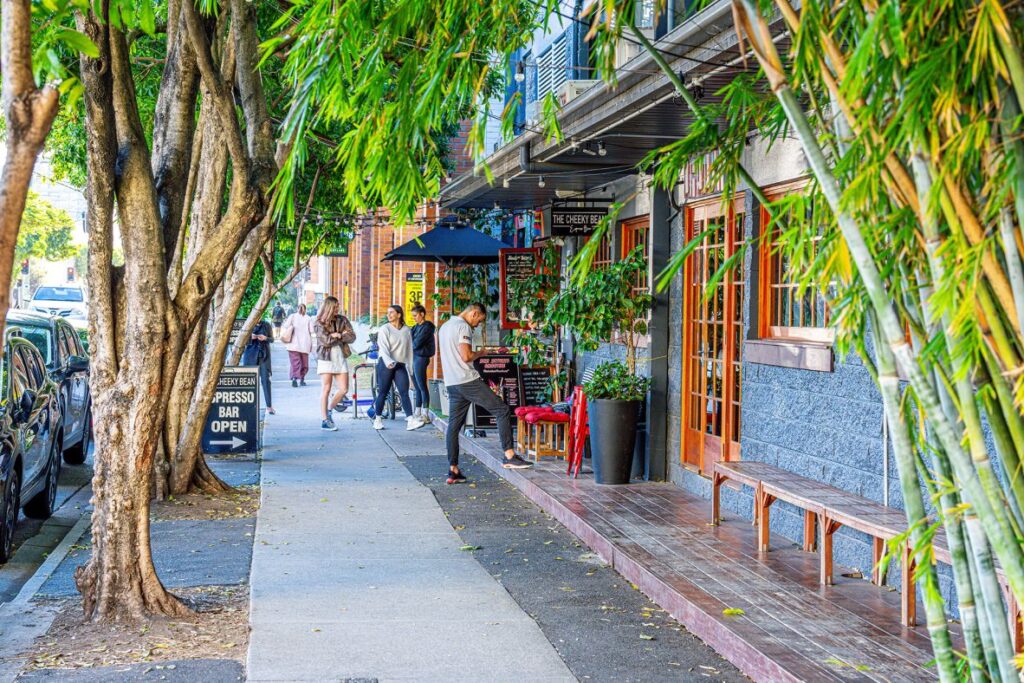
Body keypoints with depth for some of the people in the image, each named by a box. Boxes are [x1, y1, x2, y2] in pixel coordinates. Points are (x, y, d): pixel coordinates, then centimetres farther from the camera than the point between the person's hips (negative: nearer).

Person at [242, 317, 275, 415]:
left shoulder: (266, 325, 5)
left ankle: (269, 406, -4)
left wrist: (265, 338, -11)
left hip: (263, 355, -1)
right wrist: (250, 337, -13)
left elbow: (272, 339, 9)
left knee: (266, 379, -5)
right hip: (251, 354, 1)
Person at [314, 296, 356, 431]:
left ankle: (329, 410, 24)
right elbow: (324, 340, -16)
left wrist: (337, 335, -12)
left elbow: (352, 337, -1)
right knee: (326, 389, -2)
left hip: (341, 358, 4)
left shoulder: (342, 320, 8)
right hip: (326, 359, -4)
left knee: (344, 389, 2)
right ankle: (324, 420, 2)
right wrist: (341, 335, -8)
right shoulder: (319, 323, -3)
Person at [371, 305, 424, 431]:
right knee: (383, 392, 1)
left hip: (400, 365, 3)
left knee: (404, 392, -9)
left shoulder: (406, 330, 11)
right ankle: (377, 419, 12)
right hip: (385, 364, -3)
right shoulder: (384, 329, -1)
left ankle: (411, 421, -18)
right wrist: (388, 362, -29)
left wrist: (410, 366, 14)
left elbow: (409, 349, 16)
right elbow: (383, 348, -13)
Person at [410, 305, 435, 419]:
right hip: (413, 357, 8)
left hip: (421, 357, -8)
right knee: (417, 387, 11)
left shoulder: (427, 327, -9)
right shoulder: (416, 327, 17)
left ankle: (425, 414, -2)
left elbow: (417, 343, -14)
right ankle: (417, 413, 15)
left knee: (422, 386, -5)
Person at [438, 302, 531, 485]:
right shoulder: (463, 326, -10)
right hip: (468, 380, -9)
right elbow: (466, 356, -19)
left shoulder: (444, 327, 20)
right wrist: (480, 353, -1)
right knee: (502, 410, -4)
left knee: (454, 425, 8)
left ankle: (453, 470, 5)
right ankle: (509, 456, -8)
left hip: (451, 384, 9)